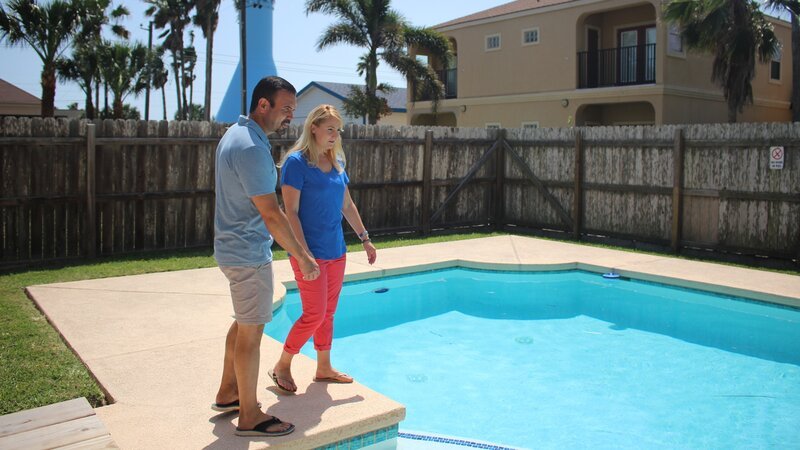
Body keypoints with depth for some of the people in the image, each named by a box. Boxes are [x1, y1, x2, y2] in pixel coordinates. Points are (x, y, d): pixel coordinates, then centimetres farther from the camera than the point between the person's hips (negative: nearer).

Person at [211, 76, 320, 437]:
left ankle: (228, 393, 36)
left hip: (234, 246, 10)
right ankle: (250, 417, 13)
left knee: (244, 323, 21)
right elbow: (271, 214, -24)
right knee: (252, 331, 0)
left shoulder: (235, 133, 9)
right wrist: (303, 257, -17)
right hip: (249, 252, -10)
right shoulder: (251, 148, -23)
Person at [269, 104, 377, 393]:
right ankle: (282, 366, 14)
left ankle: (324, 368, 28)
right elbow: (291, 212, -16)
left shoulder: (336, 162, 10)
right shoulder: (296, 162, -12)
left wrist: (365, 238, 18)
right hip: (310, 252, -7)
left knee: (328, 313, 14)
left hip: (336, 251, 7)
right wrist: (305, 255, -21)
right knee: (314, 314, -5)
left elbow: (347, 205, 19)